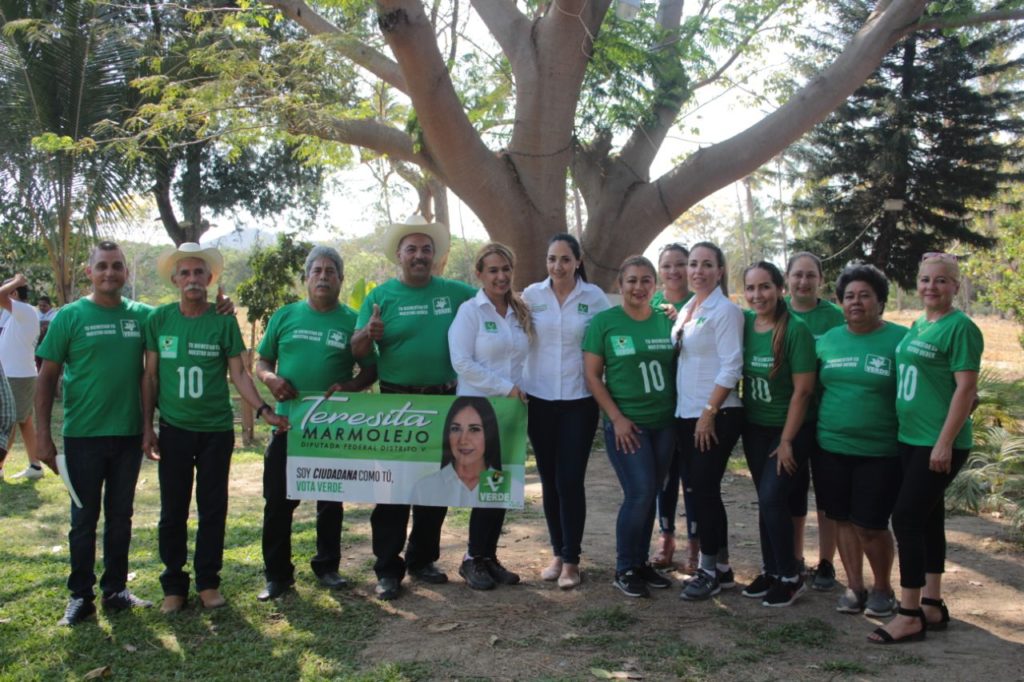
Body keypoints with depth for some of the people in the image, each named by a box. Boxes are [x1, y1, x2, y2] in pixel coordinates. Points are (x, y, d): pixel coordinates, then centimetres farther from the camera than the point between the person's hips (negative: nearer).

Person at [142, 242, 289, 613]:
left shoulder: (224, 320, -1)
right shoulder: (159, 319, 1)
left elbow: (238, 374, -1)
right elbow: (150, 376, 4)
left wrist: (264, 410, -12)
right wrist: (147, 426, 1)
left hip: (216, 429, 0)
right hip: (173, 430, 0)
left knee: (213, 509, 7)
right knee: (173, 510, 6)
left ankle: (208, 581, 20)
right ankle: (174, 585, 18)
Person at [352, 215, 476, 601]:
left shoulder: (454, 292, 6)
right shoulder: (381, 296, -1)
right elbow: (357, 351, -6)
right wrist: (368, 333, -27)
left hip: (444, 402, 3)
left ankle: (423, 559, 26)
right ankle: (388, 569, 8)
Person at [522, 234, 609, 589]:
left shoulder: (595, 297, -3)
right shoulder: (531, 295, 1)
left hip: (579, 400, -2)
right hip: (539, 399, 2)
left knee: (570, 480, -4)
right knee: (549, 480, 9)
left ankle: (571, 560, 9)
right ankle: (557, 553, 23)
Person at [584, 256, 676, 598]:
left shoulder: (667, 321, 6)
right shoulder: (604, 321, -4)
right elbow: (592, 376, -5)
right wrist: (617, 418, -11)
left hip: (664, 423, 4)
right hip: (627, 424, -4)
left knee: (651, 494, 10)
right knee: (640, 493, -9)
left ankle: (641, 562, 25)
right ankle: (624, 570, 7)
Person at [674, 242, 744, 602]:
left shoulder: (725, 310, -10)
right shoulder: (686, 310, 13)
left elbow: (731, 367, -16)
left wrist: (709, 413, -18)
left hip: (716, 416, -8)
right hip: (686, 415, 8)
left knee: (704, 489, -5)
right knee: (701, 490, 11)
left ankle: (709, 569, 9)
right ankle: (721, 568, 22)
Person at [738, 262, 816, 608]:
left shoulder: (795, 330, -16)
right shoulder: (743, 324, -2)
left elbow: (803, 390, -16)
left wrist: (787, 440, -14)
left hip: (789, 429, -5)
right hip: (754, 427, 5)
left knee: (772, 498, -9)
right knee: (765, 500, 11)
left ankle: (790, 577, 7)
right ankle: (770, 570, 25)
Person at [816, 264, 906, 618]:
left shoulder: (900, 339, -6)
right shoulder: (828, 339, 7)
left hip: (880, 452, -4)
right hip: (832, 447, 4)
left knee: (871, 525, -1)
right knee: (844, 520, 11)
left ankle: (882, 588, 23)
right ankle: (854, 587, 27)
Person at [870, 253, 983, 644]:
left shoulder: (960, 327, -11)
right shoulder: (917, 326, 13)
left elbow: (966, 388, -16)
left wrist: (945, 443, -20)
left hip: (940, 443, -8)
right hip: (911, 438, 8)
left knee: (906, 517, -10)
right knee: (928, 518, 13)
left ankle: (909, 615, -1)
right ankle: (932, 606, 23)